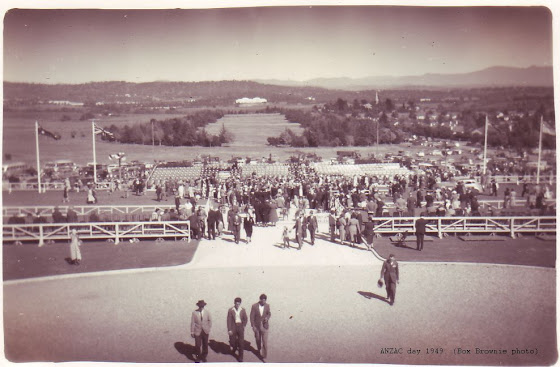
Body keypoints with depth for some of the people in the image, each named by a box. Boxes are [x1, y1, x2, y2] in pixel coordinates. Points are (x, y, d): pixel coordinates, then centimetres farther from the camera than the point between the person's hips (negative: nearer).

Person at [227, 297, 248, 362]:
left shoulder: (243, 310, 1)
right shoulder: (230, 310, -5)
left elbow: (245, 319, 11)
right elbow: (229, 320, -6)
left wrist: (243, 326, 1)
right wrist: (229, 330, -10)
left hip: (240, 327, 1)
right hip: (233, 327, -1)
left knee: (241, 342, -1)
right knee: (232, 341, 5)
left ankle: (240, 357, 9)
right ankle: (234, 348, 41)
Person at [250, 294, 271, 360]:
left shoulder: (267, 306, -8)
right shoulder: (254, 306, -15)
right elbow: (252, 317, -9)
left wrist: (267, 318, -15)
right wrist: (253, 326, -12)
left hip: (264, 326, 0)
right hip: (257, 326, 0)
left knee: (265, 341, -5)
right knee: (258, 340, 18)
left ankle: (264, 355, 4)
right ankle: (259, 350, 43)